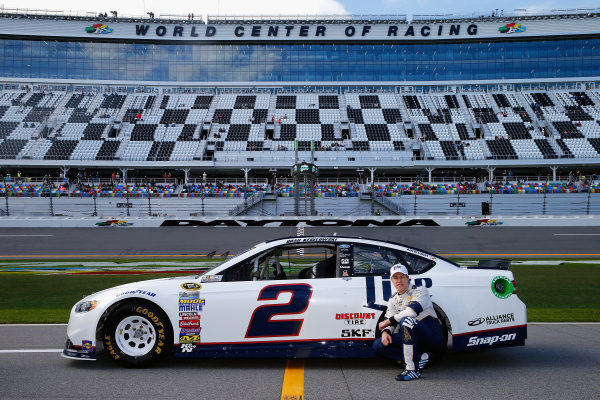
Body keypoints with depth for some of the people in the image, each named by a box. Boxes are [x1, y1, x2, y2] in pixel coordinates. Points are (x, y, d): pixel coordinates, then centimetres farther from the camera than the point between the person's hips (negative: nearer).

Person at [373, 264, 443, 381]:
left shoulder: (420, 291, -7)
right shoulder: (393, 300, 13)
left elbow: (412, 311, -23)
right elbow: (389, 321, 7)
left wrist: (388, 321, -16)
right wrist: (385, 332, -16)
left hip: (433, 338, -7)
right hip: (415, 340, 7)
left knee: (406, 320, -35)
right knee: (378, 345, -9)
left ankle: (413, 369, -32)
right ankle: (419, 358, -10)